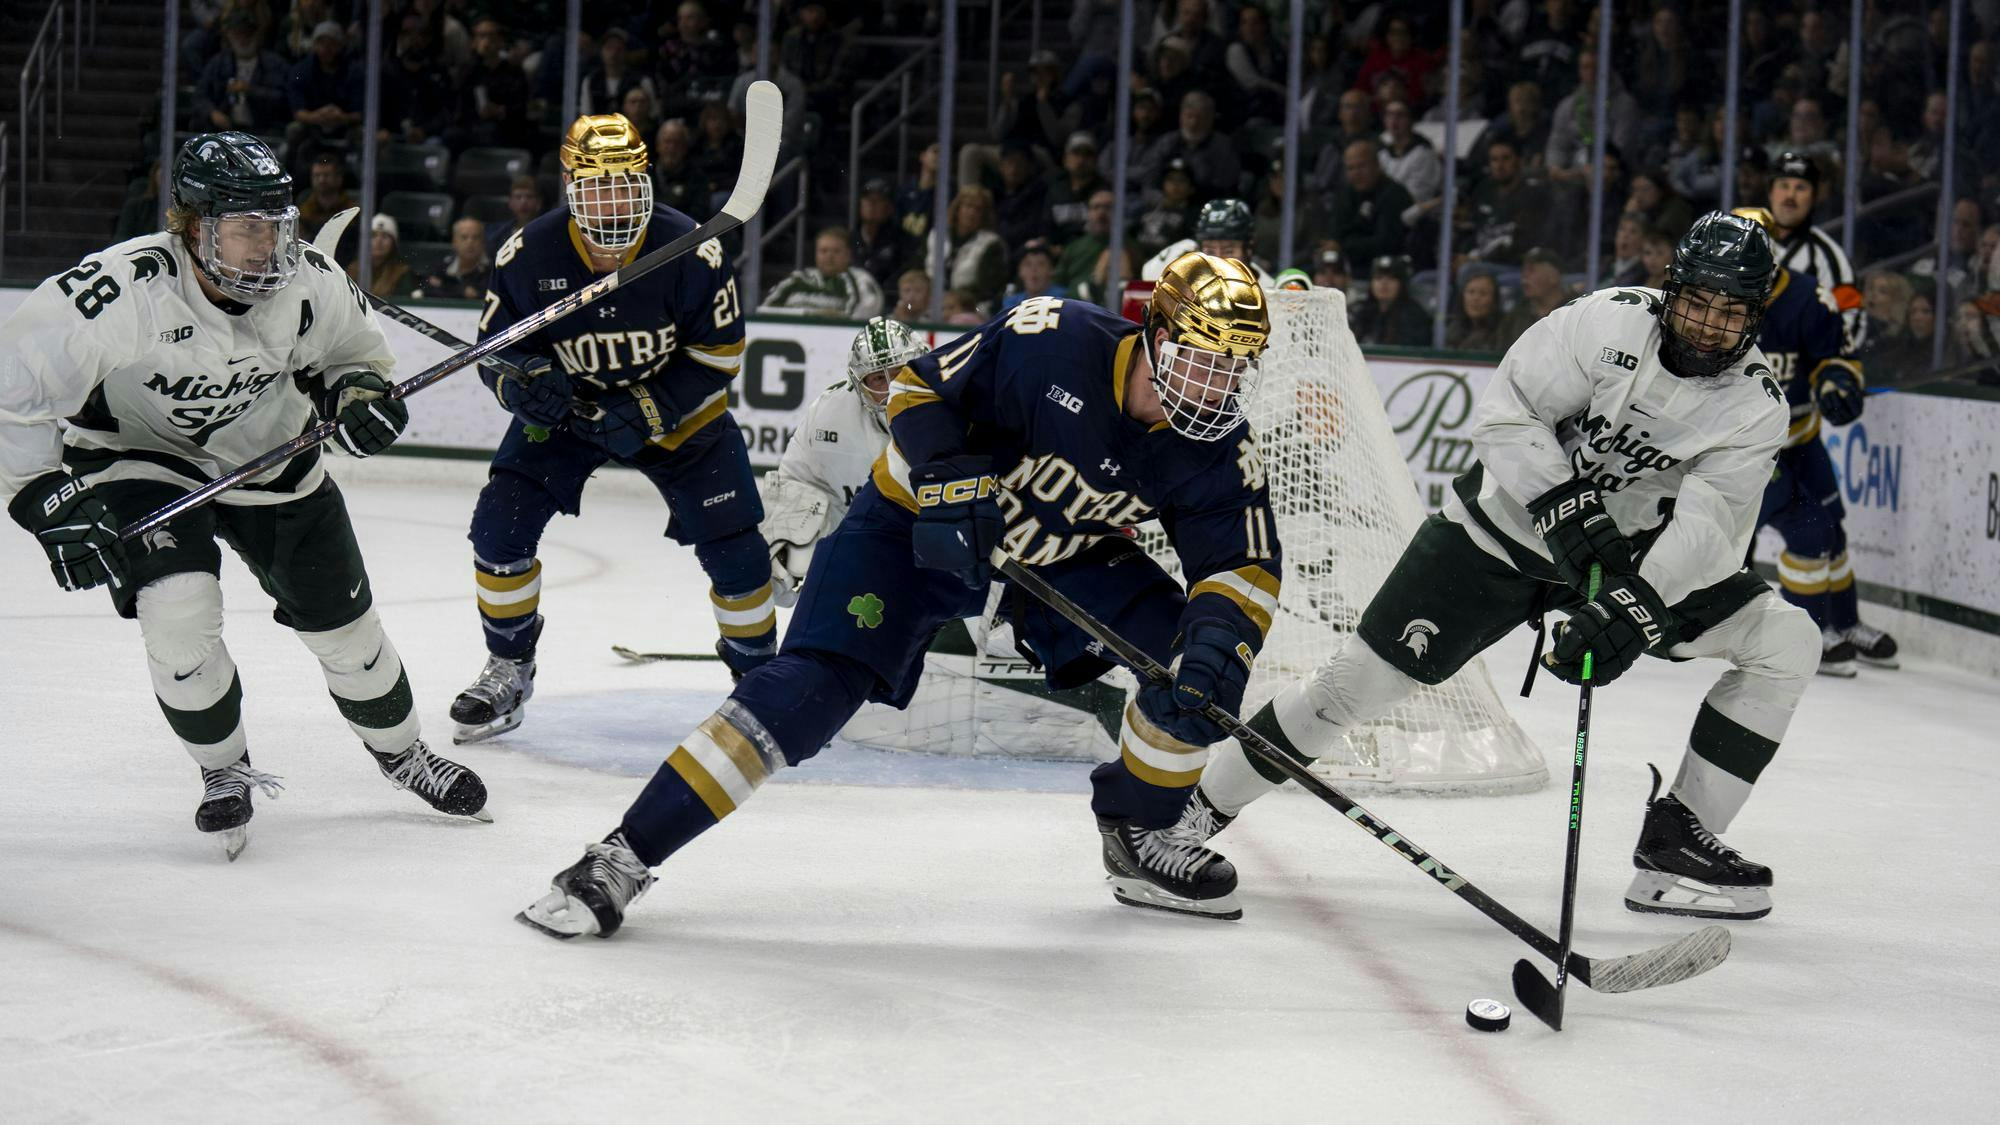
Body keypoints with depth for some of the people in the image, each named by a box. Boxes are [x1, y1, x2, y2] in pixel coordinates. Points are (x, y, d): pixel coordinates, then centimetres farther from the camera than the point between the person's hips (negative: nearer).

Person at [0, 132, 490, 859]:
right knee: (179, 608, -24)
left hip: (267, 453, 4)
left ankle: (400, 751, 34)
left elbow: (351, 353, 3)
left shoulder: (309, 282, -19)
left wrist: (359, 393, -20)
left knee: (341, 616, 6)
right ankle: (225, 772, 3)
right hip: (136, 452, -3)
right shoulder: (122, 290, -34)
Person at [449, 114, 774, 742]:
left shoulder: (691, 251, -25)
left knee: (732, 545, -8)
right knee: (499, 524, -13)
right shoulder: (528, 256, -22)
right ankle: (509, 669, 10)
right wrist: (523, 382, -34)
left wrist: (647, 411, -26)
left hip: (677, 409, -1)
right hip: (566, 407, 1)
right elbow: (495, 348, -10)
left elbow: (719, 353, -16)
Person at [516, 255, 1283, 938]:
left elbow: (1246, 565, -14)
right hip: (921, 524, -5)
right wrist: (951, 480, -33)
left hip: (1066, 556, 5)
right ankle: (624, 857, -20)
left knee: (1193, 656, -11)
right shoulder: (1052, 342, -28)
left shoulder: (1215, 451, -16)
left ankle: (1140, 835, 12)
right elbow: (918, 390, -18)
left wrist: (1220, 640, -34)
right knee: (813, 689, -21)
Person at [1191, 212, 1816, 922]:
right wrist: (1567, 509, -30)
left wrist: (1634, 610, -38)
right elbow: (1504, 415, -20)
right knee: (1366, 676, -9)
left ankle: (1675, 843, -6)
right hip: (1507, 521, -3)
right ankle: (1199, 803, 9)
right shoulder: (1609, 322, -21)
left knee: (1787, 643, -12)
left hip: (1633, 552, 3)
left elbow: (1706, 527, -24)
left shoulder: (1758, 407, -15)